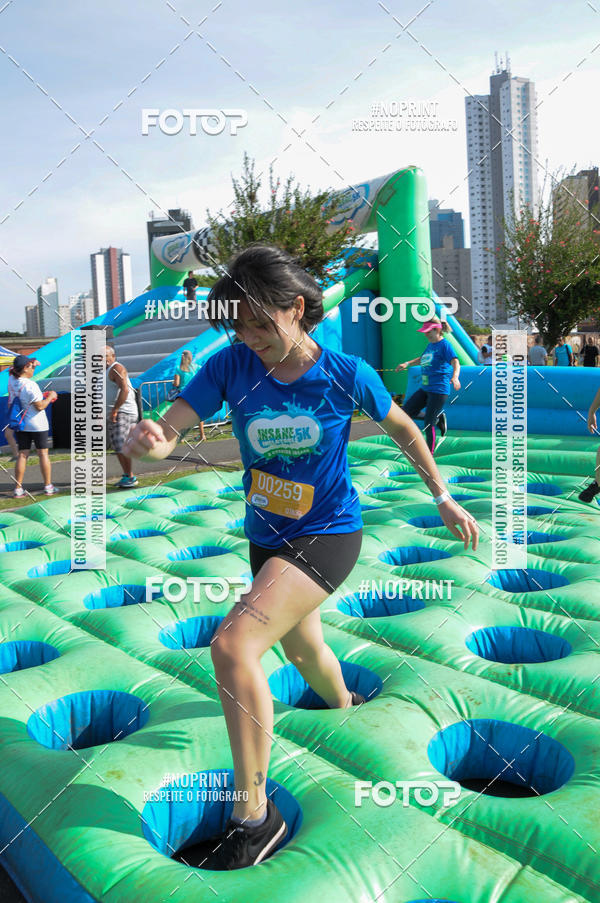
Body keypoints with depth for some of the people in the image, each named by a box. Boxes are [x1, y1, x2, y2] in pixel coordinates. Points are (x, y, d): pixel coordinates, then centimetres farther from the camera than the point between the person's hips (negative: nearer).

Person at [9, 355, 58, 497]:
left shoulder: (11, 380, 0)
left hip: (21, 425, 6)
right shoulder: (31, 385, -20)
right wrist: (50, 396, -3)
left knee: (22, 455, 7)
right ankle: (48, 486, 9)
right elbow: (40, 406, -18)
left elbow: (13, 369, 22)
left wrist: (30, 361, 10)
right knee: (43, 454, 4)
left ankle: (18, 488, 5)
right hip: (37, 424, -6)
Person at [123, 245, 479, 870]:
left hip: (327, 534, -5)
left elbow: (402, 427, 2)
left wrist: (443, 499, 5)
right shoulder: (231, 365, -11)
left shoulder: (346, 374, -16)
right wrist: (143, 439, -41)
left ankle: (254, 815, -9)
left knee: (232, 646, -25)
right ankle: (344, 710, 64)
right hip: (267, 537, 5)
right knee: (302, 649, 28)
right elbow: (166, 432, -17)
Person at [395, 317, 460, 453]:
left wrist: (455, 377, -43)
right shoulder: (430, 345, 13)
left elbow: (455, 363, -24)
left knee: (429, 424, -7)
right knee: (405, 412, 6)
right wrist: (407, 364, 25)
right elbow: (422, 359, 34)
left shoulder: (444, 345, -10)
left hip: (439, 390, -9)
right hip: (425, 389, 9)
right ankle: (438, 418, 17)